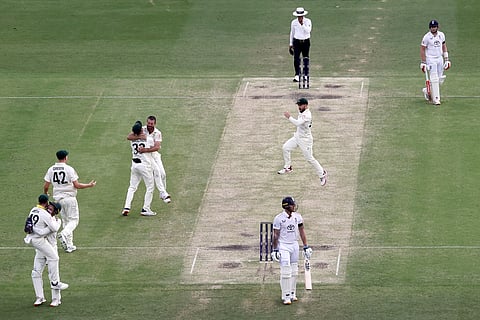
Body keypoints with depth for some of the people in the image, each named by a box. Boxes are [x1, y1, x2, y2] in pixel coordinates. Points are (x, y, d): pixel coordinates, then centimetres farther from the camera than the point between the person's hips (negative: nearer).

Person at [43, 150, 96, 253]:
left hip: (58, 198, 5)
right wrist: (89, 185, 2)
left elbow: (46, 186, 3)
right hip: (69, 197, -5)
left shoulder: (51, 170, 1)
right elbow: (77, 185, -13)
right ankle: (64, 234, -25)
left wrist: (45, 194, 25)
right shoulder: (69, 169, -12)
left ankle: (69, 245, 12)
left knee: (65, 221, 15)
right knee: (73, 220, 3)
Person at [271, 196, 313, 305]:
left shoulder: (297, 216, 2)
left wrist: (306, 247, 5)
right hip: (283, 246, -5)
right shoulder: (279, 218, -12)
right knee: (285, 271, -9)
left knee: (294, 271, 10)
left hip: (294, 245, 5)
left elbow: (302, 232, 7)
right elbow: (276, 235, -7)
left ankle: (292, 294, 20)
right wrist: (275, 250, -9)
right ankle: (286, 296, -6)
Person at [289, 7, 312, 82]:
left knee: (306, 58, 5)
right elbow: (292, 33, 11)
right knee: (296, 58, -9)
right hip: (297, 42, 1)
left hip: (306, 42, -1)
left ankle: (306, 75, 14)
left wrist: (302, 24, -27)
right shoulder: (294, 22, 2)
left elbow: (308, 31, -19)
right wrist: (291, 44, 12)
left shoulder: (308, 21, -5)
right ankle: (297, 75, -6)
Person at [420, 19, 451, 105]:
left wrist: (446, 60, 8)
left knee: (440, 80, 6)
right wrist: (423, 63, -11)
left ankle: (427, 91, 28)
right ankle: (436, 99, -8)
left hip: (440, 59, 6)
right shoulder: (426, 37, -10)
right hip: (430, 59, -6)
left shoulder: (441, 35, 6)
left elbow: (444, 47, 13)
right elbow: (422, 50, -6)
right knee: (434, 79, -12)